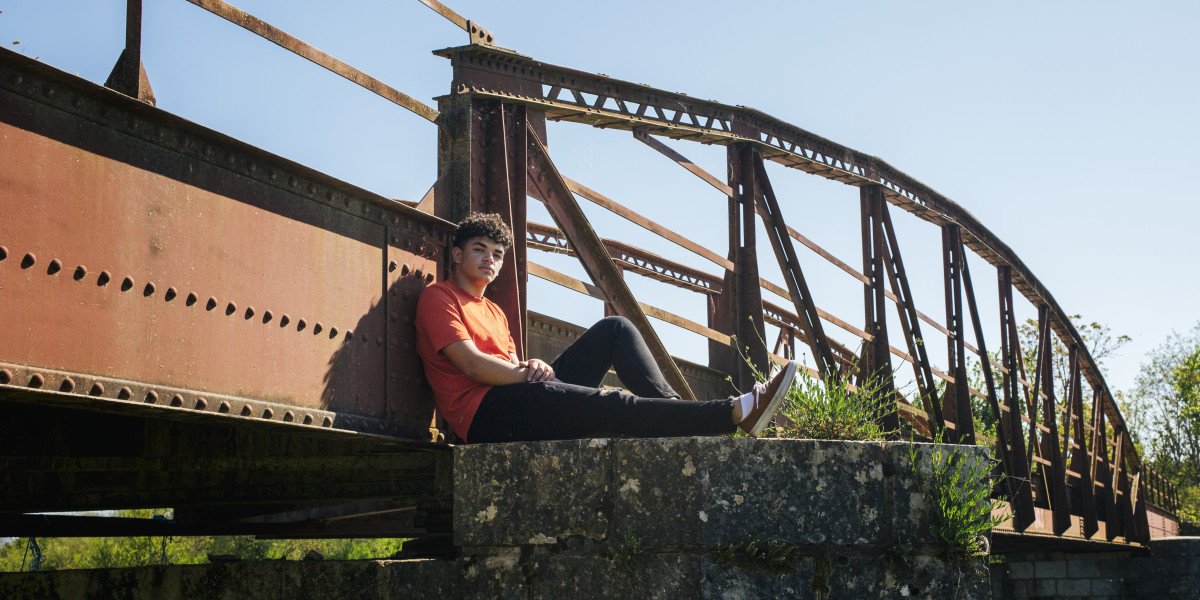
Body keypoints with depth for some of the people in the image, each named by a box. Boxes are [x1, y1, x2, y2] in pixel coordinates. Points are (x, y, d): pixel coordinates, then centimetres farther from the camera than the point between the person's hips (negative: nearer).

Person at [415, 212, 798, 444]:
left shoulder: (493, 311, 29)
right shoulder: (438, 298, 2)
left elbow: (512, 366, 17)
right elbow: (472, 364, -12)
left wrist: (533, 369, -7)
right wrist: (529, 373, -8)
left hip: (520, 394, 9)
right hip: (486, 413, -9)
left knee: (615, 329, 1)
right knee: (609, 405, -30)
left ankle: (673, 413, -21)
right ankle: (737, 411, -37)